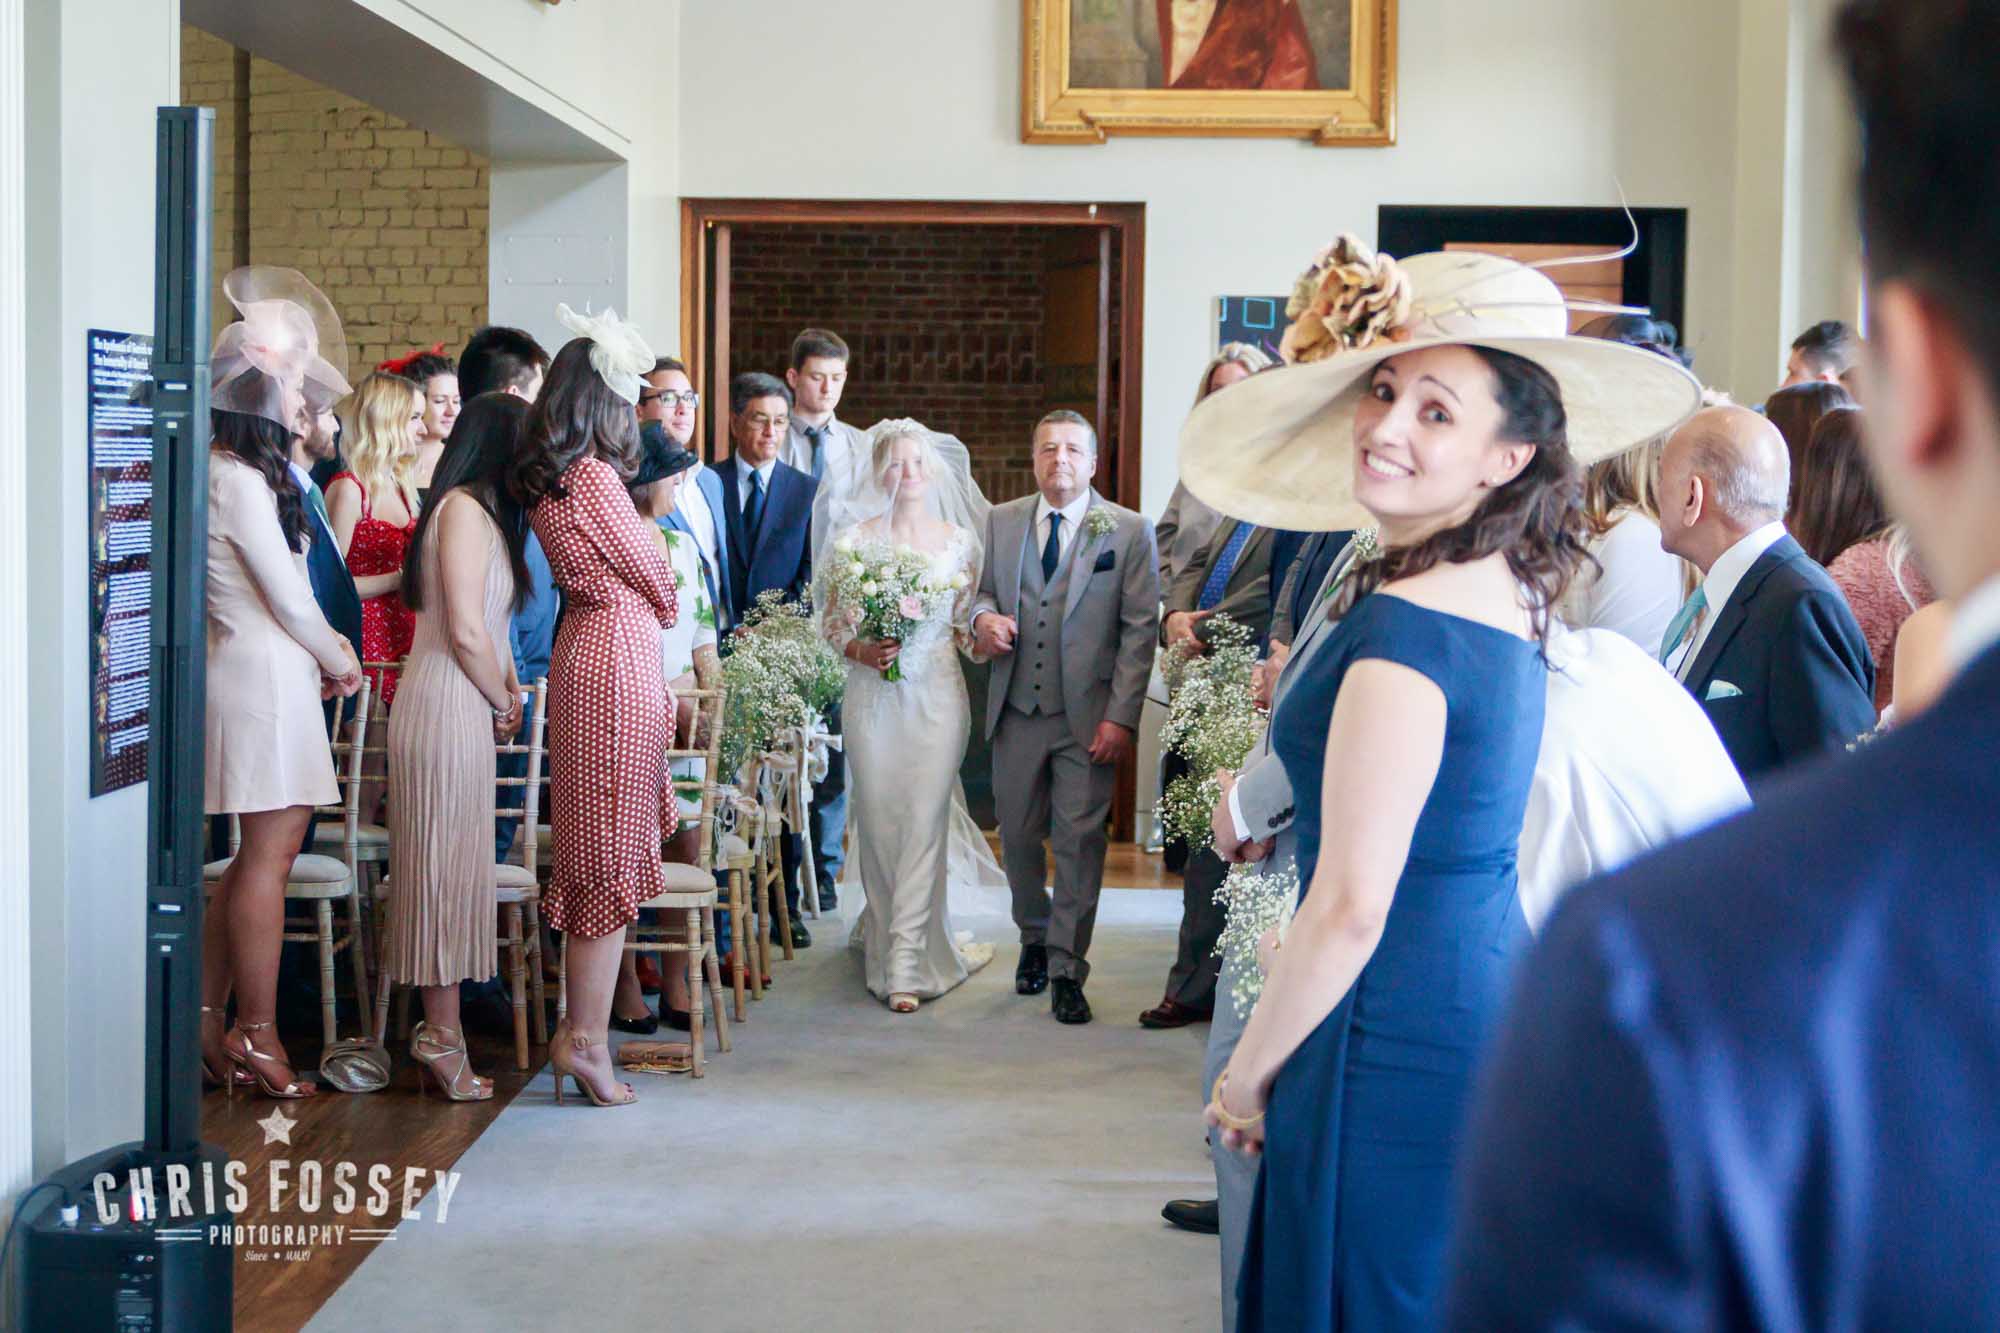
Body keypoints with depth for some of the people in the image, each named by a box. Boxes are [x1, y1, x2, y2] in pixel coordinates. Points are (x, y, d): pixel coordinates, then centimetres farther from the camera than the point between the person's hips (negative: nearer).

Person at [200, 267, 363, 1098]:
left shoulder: (233, 475, 15)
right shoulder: (243, 482, -14)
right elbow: (289, 599, -12)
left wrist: (324, 646, 10)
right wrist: (339, 663, 2)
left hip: (254, 670, 10)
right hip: (265, 677, -10)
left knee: (258, 856, 12)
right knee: (269, 852, -5)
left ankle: (208, 1019, 16)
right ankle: (256, 1034, 0)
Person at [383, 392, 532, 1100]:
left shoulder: (482, 512, 18)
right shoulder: (464, 510, -12)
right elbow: (466, 632, -18)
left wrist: (507, 692, 7)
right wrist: (504, 704, -5)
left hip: (462, 711, 10)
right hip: (449, 706, -10)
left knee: (455, 868, 10)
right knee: (447, 865, -5)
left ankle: (441, 1027, 15)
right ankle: (442, 1034, 0)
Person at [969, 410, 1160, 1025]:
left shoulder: (1130, 532, -3)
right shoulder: (1001, 522, 7)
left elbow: (1140, 630, -5)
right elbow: (983, 588, 20)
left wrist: (1121, 717, -12)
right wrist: (983, 616, -6)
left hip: (1089, 717, -3)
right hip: (1016, 712, 3)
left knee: (1080, 841, -2)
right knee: (1018, 836, 12)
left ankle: (1066, 971, 7)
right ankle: (1035, 939, 36)